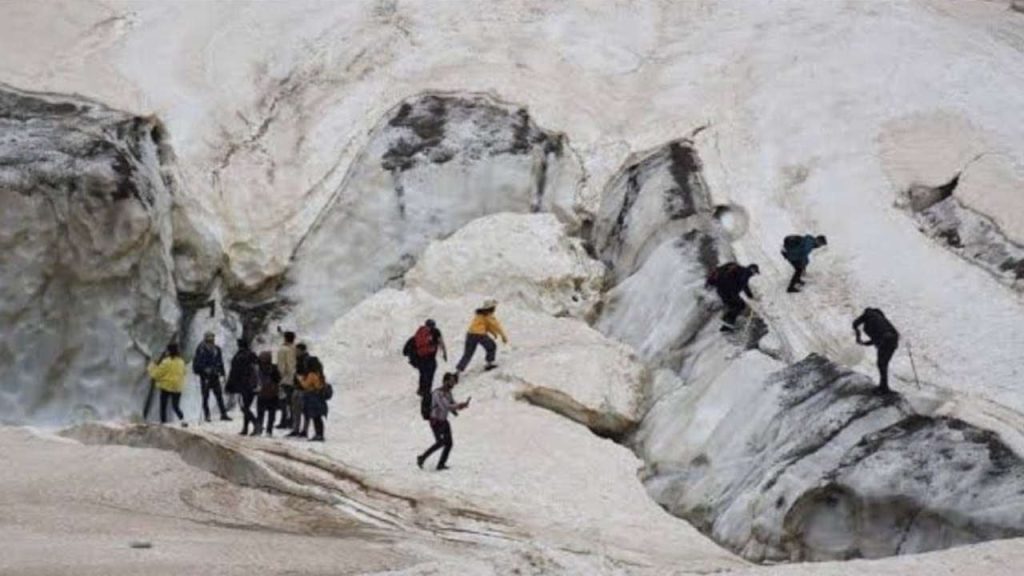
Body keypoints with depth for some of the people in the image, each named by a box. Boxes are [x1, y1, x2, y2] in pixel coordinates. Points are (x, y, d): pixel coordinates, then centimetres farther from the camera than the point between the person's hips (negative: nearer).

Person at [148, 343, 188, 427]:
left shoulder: (166, 362, -15)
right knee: (176, 406, 11)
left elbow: (157, 374, -9)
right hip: (178, 388, 5)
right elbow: (183, 373, 13)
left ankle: (163, 422, 8)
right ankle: (182, 419, -11)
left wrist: (151, 367, 9)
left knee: (163, 406, 10)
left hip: (166, 387, -5)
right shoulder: (181, 362, 2)